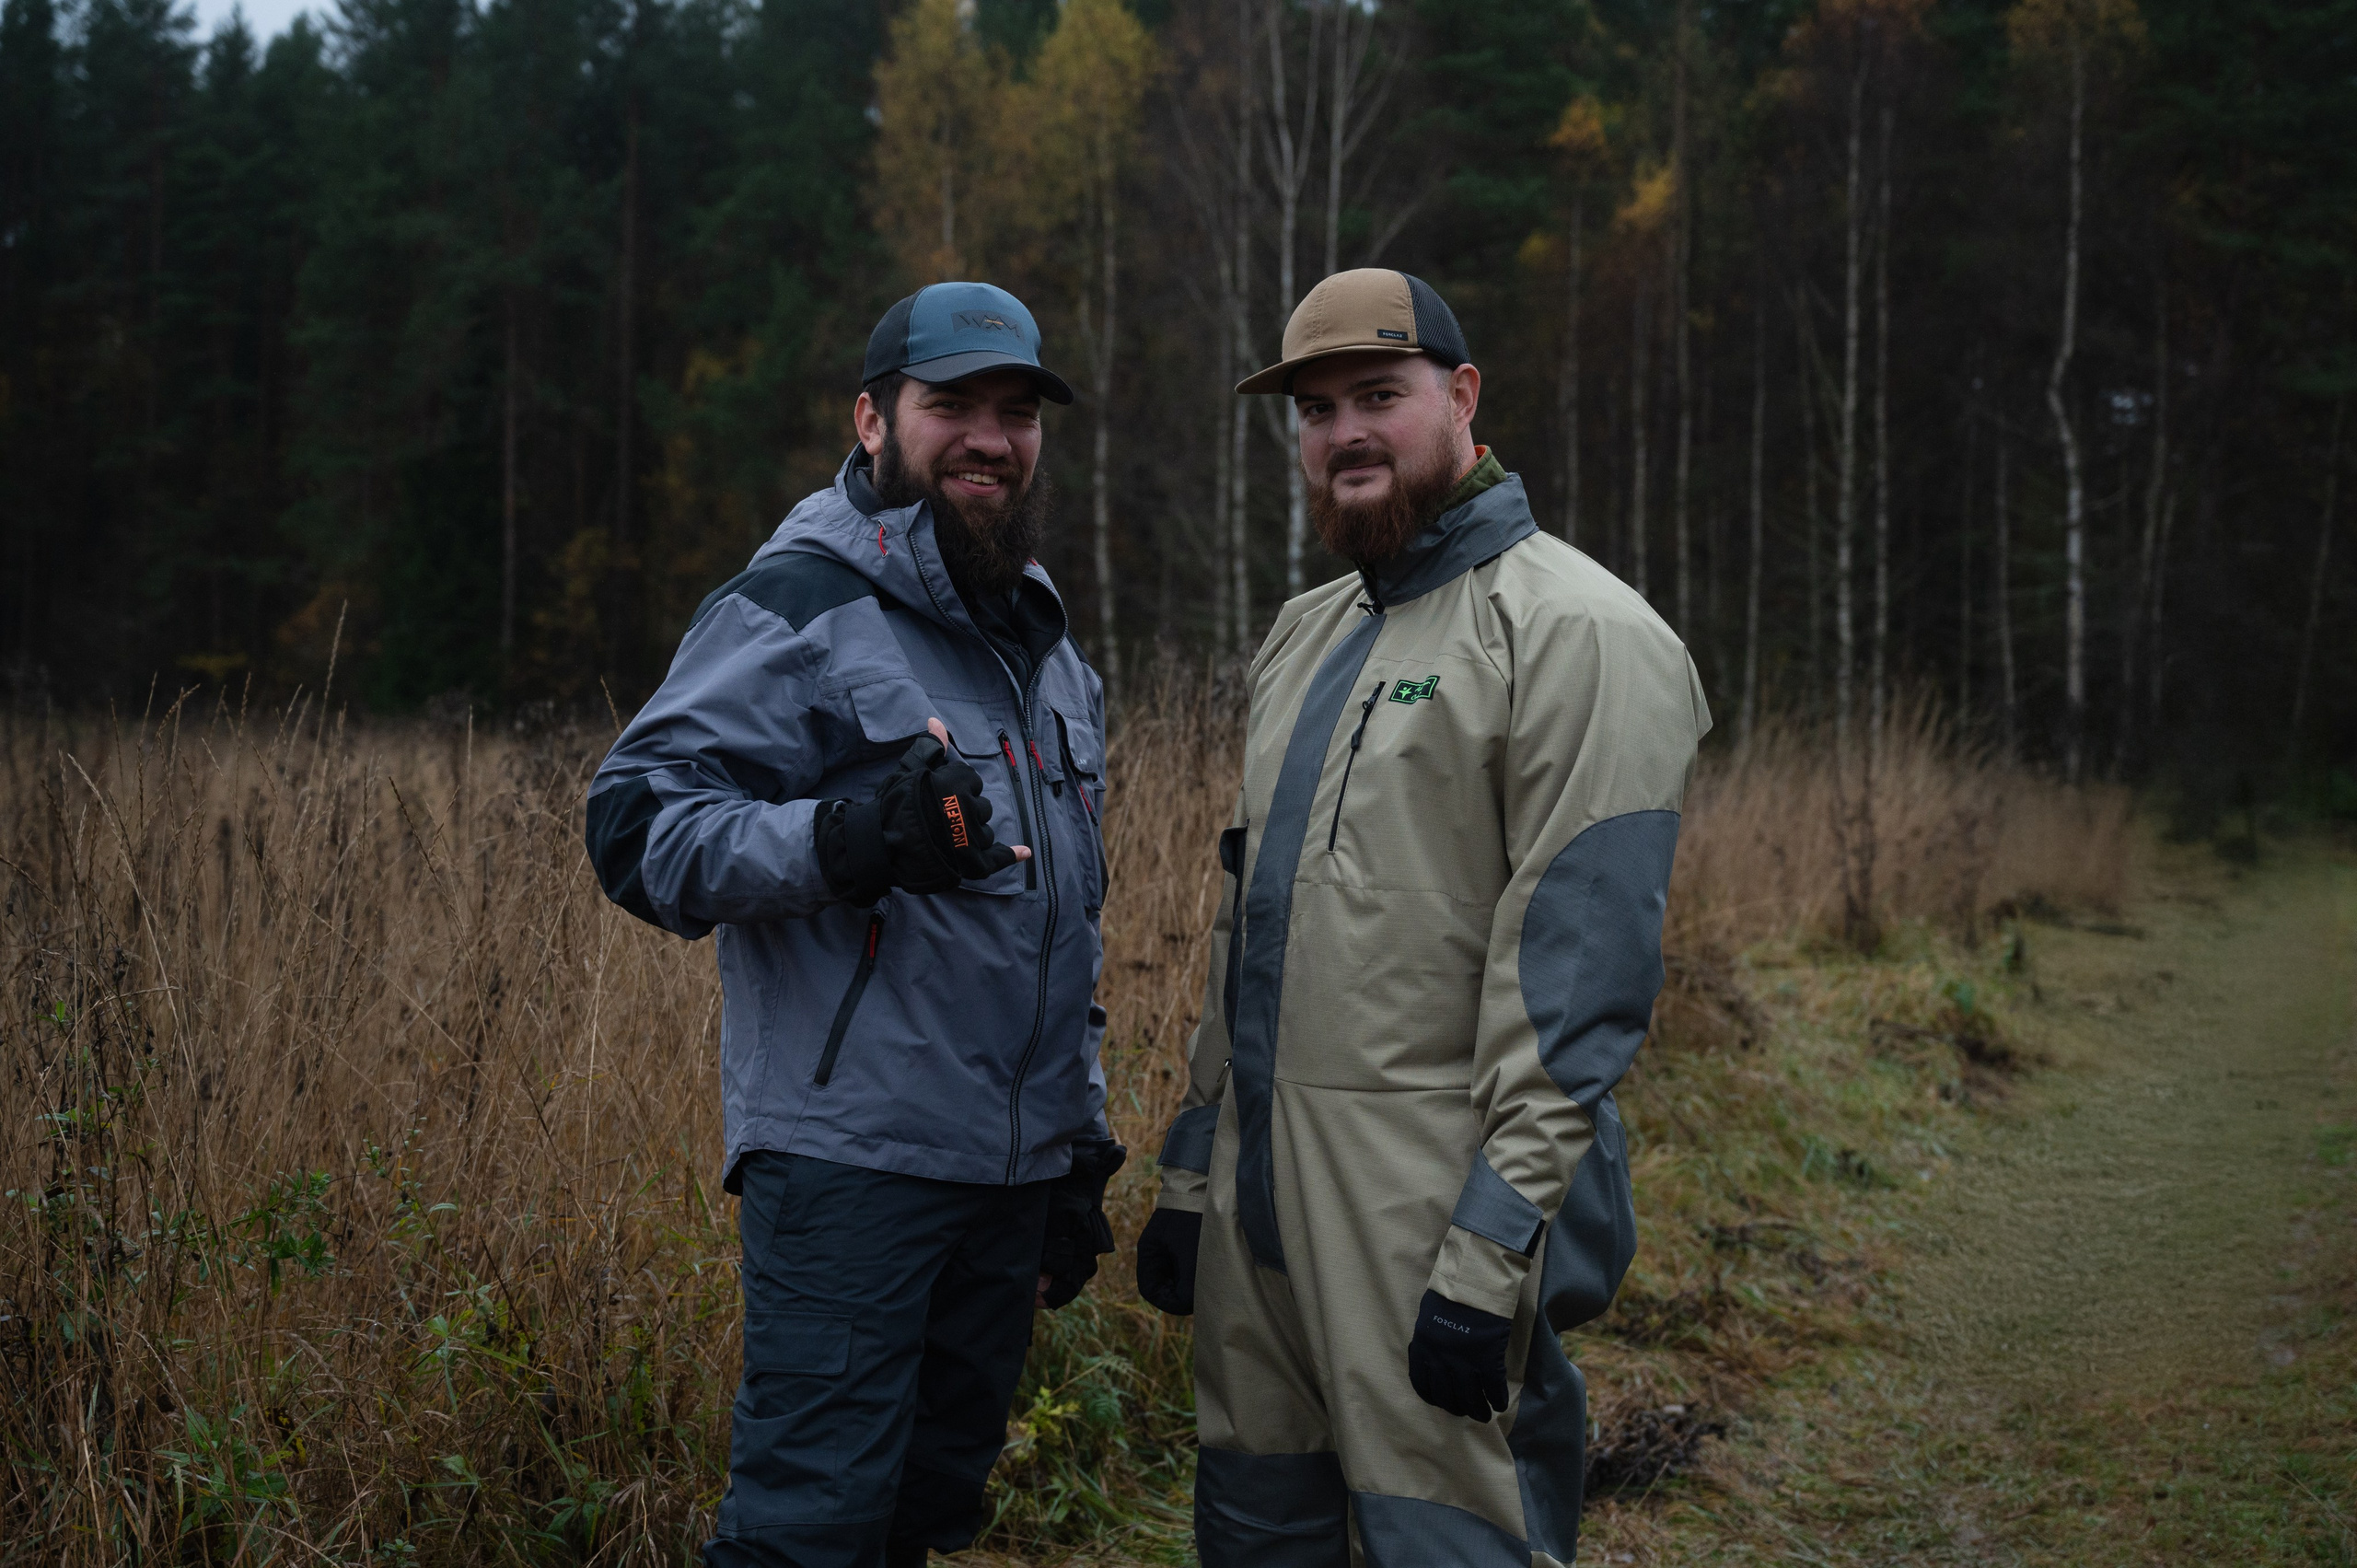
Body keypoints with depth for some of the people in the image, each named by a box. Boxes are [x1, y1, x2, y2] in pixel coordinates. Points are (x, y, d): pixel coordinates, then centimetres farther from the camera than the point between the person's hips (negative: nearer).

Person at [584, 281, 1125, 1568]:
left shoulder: (1051, 651, 20)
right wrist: (837, 839, -32)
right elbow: (638, 826, -16)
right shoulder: (795, 611, -6)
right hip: (849, 1160, -8)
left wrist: (1084, 1143, 24)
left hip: (1013, 1171, 8)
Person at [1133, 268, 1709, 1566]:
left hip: (1428, 1186, -8)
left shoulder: (1575, 632, -10)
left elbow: (1579, 966, -17)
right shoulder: (1305, 634, 18)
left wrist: (1495, 1248, -22)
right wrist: (1189, 1168, 19)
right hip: (1258, 1168, 8)